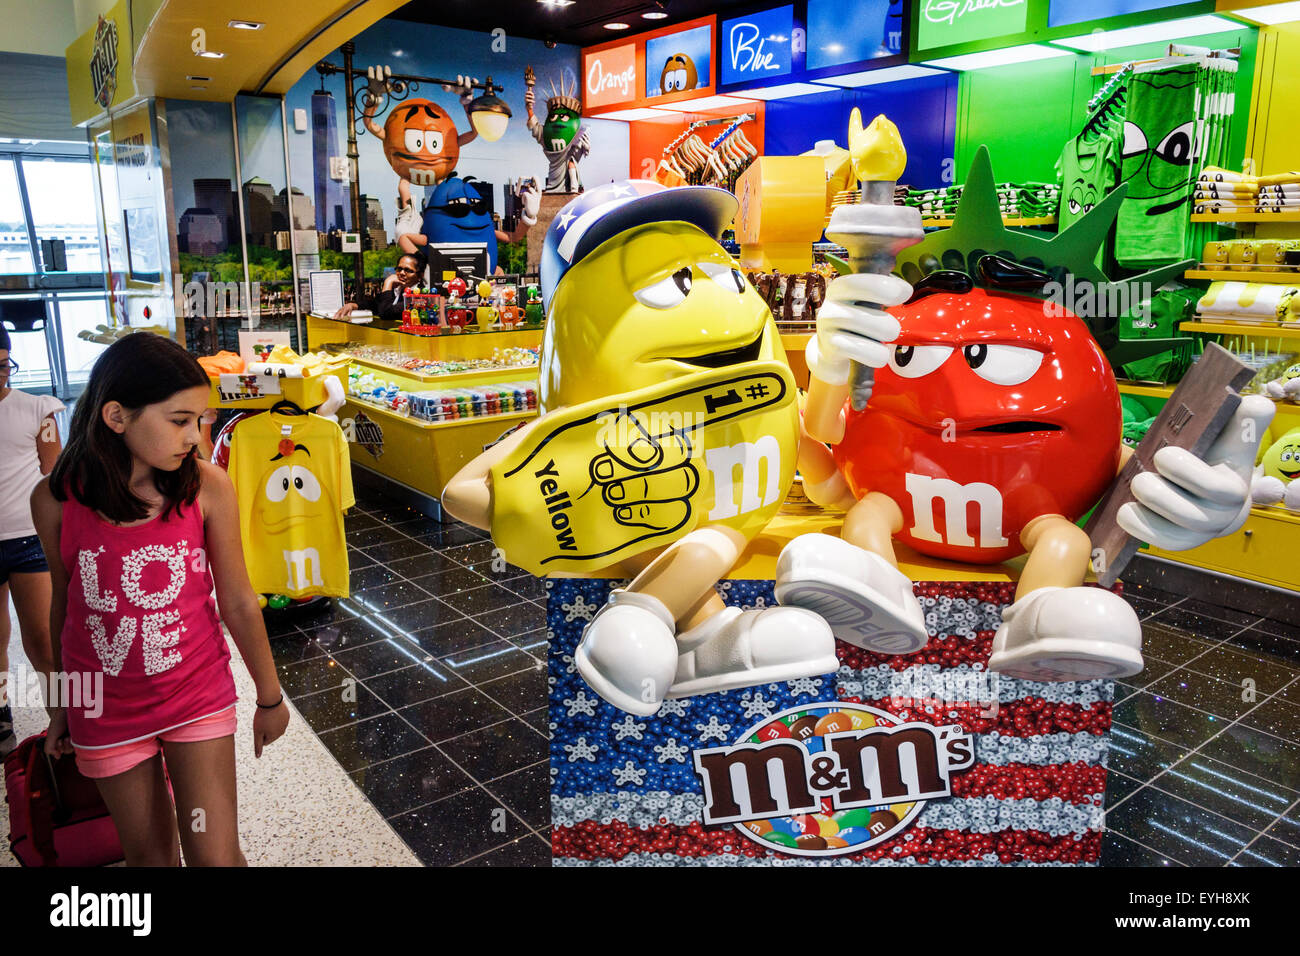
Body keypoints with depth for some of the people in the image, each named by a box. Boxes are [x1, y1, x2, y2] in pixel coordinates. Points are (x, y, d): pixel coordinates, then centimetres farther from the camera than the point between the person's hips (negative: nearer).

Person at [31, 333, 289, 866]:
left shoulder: (207, 487, -15)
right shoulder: (57, 500, -12)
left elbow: (238, 603, -7)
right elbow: (65, 604, 3)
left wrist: (270, 697, 2)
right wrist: (61, 705, 15)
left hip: (198, 697, -1)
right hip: (106, 710, 1)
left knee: (216, 856, 2)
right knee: (149, 853, 16)